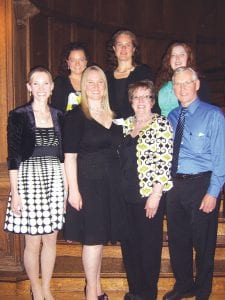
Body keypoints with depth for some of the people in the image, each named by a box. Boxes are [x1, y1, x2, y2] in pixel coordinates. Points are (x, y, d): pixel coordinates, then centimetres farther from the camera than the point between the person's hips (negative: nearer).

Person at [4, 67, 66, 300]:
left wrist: (66, 185, 8)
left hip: (54, 179, 4)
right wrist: (14, 192, -9)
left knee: (51, 239, 10)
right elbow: (13, 156, -6)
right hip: (29, 179, -4)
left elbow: (62, 155, 12)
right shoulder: (18, 115, -4)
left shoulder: (58, 116, 9)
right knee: (33, 242, 3)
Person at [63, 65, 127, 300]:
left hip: (110, 183, 6)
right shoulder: (76, 116, -7)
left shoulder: (113, 116, 10)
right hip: (87, 183, -5)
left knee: (100, 236, 14)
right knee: (93, 238, 0)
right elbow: (69, 156, -12)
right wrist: (73, 190, -16)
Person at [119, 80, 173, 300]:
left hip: (150, 195, -6)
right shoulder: (125, 124, 11)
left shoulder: (161, 124, -7)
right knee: (128, 243, 13)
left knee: (149, 245, 5)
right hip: (126, 195, 6)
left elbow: (165, 162, -13)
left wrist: (156, 195, -16)